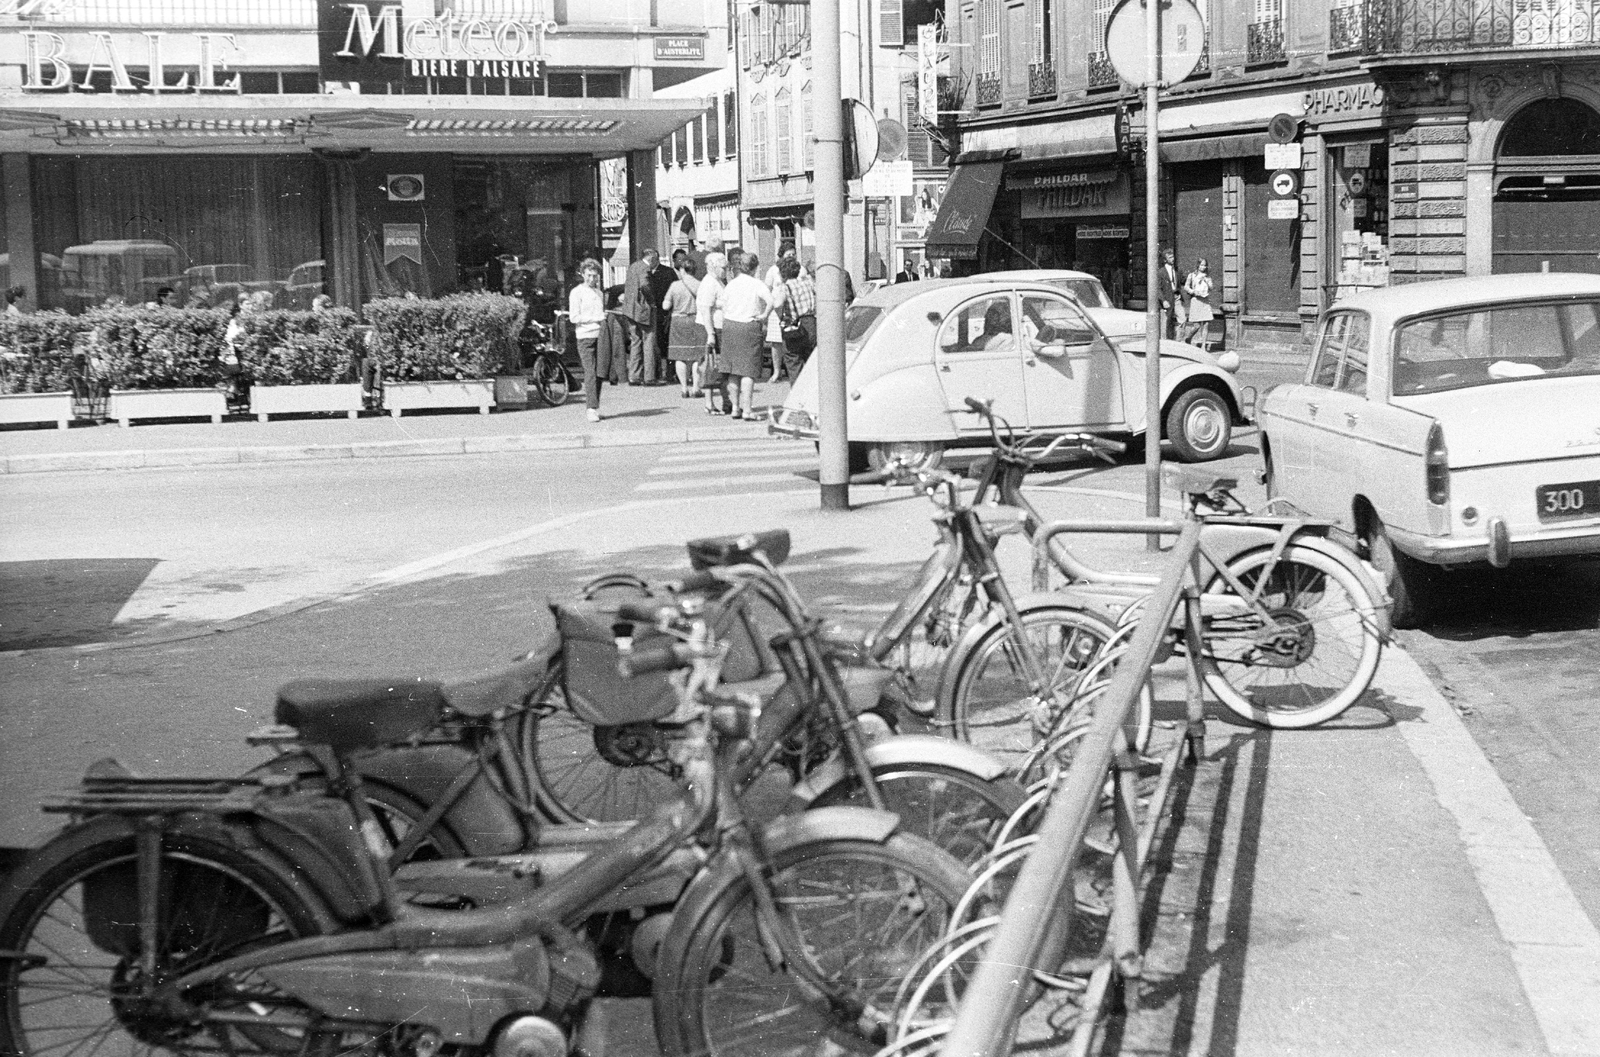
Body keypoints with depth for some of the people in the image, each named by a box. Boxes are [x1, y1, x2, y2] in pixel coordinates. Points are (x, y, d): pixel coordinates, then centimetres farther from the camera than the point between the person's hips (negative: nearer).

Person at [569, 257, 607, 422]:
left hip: (600, 335, 6)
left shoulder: (599, 291, 19)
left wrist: (606, 317, 10)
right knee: (590, 373, -12)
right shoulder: (577, 292, 0)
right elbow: (574, 317, -7)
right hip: (585, 336, -6)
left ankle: (596, 406, 13)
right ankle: (592, 409, -15)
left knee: (599, 372, 5)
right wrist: (595, 318, -12)